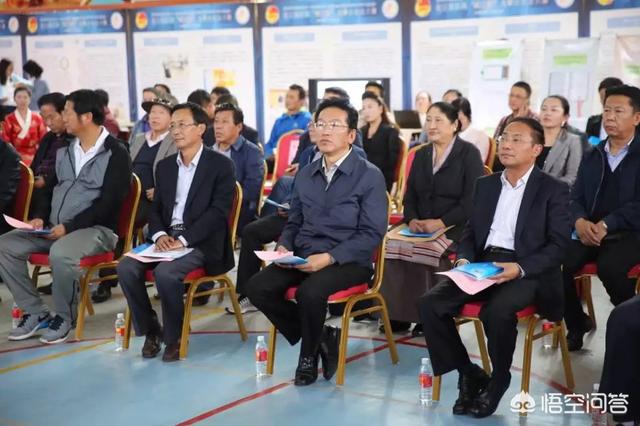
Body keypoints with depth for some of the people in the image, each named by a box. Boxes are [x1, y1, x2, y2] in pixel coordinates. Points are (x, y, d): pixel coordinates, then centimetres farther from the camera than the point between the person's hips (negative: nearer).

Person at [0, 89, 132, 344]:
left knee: (61, 254, -37)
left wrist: (69, 227, -20)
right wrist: (39, 217, 1)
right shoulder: (65, 150, 16)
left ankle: (65, 317, -12)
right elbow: (50, 187, 21)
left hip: (96, 229, -8)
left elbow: (109, 202, -16)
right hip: (54, 228, 8)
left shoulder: (115, 153, -8)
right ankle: (35, 312, -2)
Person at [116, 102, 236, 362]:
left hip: (202, 242, -6)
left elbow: (218, 211, -12)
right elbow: (155, 208, 15)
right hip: (167, 238, 6)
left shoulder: (221, 165, -3)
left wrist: (183, 240, -19)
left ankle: (174, 336, -9)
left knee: (165, 272, -32)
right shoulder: (165, 166, 17)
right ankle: (150, 330, -1)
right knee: (126, 268, -19)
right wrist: (159, 235, -7)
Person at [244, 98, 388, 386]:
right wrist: (284, 246, -4)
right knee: (257, 288, -17)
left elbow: (372, 233, -11)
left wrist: (329, 258, -22)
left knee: (309, 292, -34)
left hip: (348, 261, -6)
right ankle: (319, 338, 1)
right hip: (302, 257, 6)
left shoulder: (369, 176, -5)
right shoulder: (304, 175, 14)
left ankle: (309, 354, -2)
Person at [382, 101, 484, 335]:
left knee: (425, 251, -34)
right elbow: (410, 195, 15)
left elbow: (471, 200, -10)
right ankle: (397, 315, -15)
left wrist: (441, 222, -20)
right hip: (421, 226, 5)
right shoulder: (421, 155, 19)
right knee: (390, 246, -24)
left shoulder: (469, 153, 0)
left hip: (455, 227, -5)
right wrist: (412, 219, -7)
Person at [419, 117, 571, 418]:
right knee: (430, 304, -18)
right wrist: (464, 259, -5)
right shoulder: (485, 184, 18)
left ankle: (497, 381, -7)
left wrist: (520, 268, -22)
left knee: (497, 311, -36)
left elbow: (558, 245, -6)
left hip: (526, 272, -5)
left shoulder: (554, 190, 2)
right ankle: (469, 374, -1)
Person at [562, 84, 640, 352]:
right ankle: (577, 324, 2)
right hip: (590, 231, 4)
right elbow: (576, 197, 11)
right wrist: (580, 221, -11)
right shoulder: (592, 156, 16)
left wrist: (606, 225, -19)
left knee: (609, 267, -35)